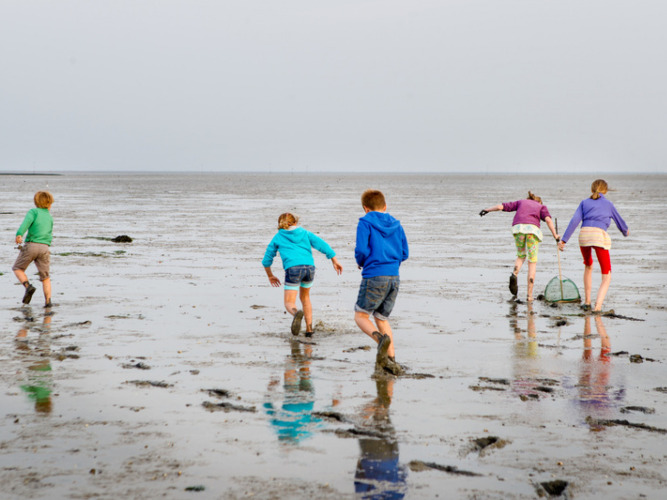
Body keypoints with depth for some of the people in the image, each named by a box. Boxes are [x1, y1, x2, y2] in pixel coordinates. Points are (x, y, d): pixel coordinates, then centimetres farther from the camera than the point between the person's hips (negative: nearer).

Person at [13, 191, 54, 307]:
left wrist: (19, 234, -25)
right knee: (45, 277, 12)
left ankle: (28, 286, -8)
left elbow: (27, 221, -14)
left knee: (17, 268, 15)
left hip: (31, 245, -3)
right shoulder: (50, 218, 20)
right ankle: (48, 301, 1)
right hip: (45, 248, 3)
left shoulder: (33, 211, 6)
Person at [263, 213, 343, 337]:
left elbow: (266, 260, 24)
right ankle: (309, 329, 20)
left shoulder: (277, 238, 20)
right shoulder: (305, 233, 23)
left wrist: (270, 276, 39)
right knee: (305, 297, 26)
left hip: (293, 268, -3)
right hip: (309, 267, 3)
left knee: (289, 303, 0)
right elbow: (322, 245, 11)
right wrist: (335, 261, 11)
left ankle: (297, 313, -37)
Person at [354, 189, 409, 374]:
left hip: (374, 276, -5)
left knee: (360, 315, 7)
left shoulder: (365, 222, -2)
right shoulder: (396, 225, 13)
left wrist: (360, 262, 9)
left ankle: (380, 338, -22)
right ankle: (391, 359, 6)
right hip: (394, 277, 5)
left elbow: (361, 250, -12)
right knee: (382, 318, 17)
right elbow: (404, 253, 12)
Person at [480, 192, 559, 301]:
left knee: (521, 256, 24)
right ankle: (529, 295, 0)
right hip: (533, 229, -2)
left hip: (518, 228, 2)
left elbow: (501, 206, 25)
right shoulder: (542, 207, 27)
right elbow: (548, 220, 6)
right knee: (532, 262, 7)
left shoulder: (521, 202, 32)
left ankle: (515, 274, -8)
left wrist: (487, 210, 39)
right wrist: (555, 236, 0)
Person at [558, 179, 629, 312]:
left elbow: (574, 221, 7)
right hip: (600, 235, -2)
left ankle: (587, 302, 31)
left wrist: (564, 240, 3)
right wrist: (625, 231, 56)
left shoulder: (584, 203, 21)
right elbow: (619, 221, 34)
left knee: (588, 266, 30)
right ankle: (598, 305, -18)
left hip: (584, 234, 2)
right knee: (606, 276, 4)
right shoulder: (608, 204, 20)